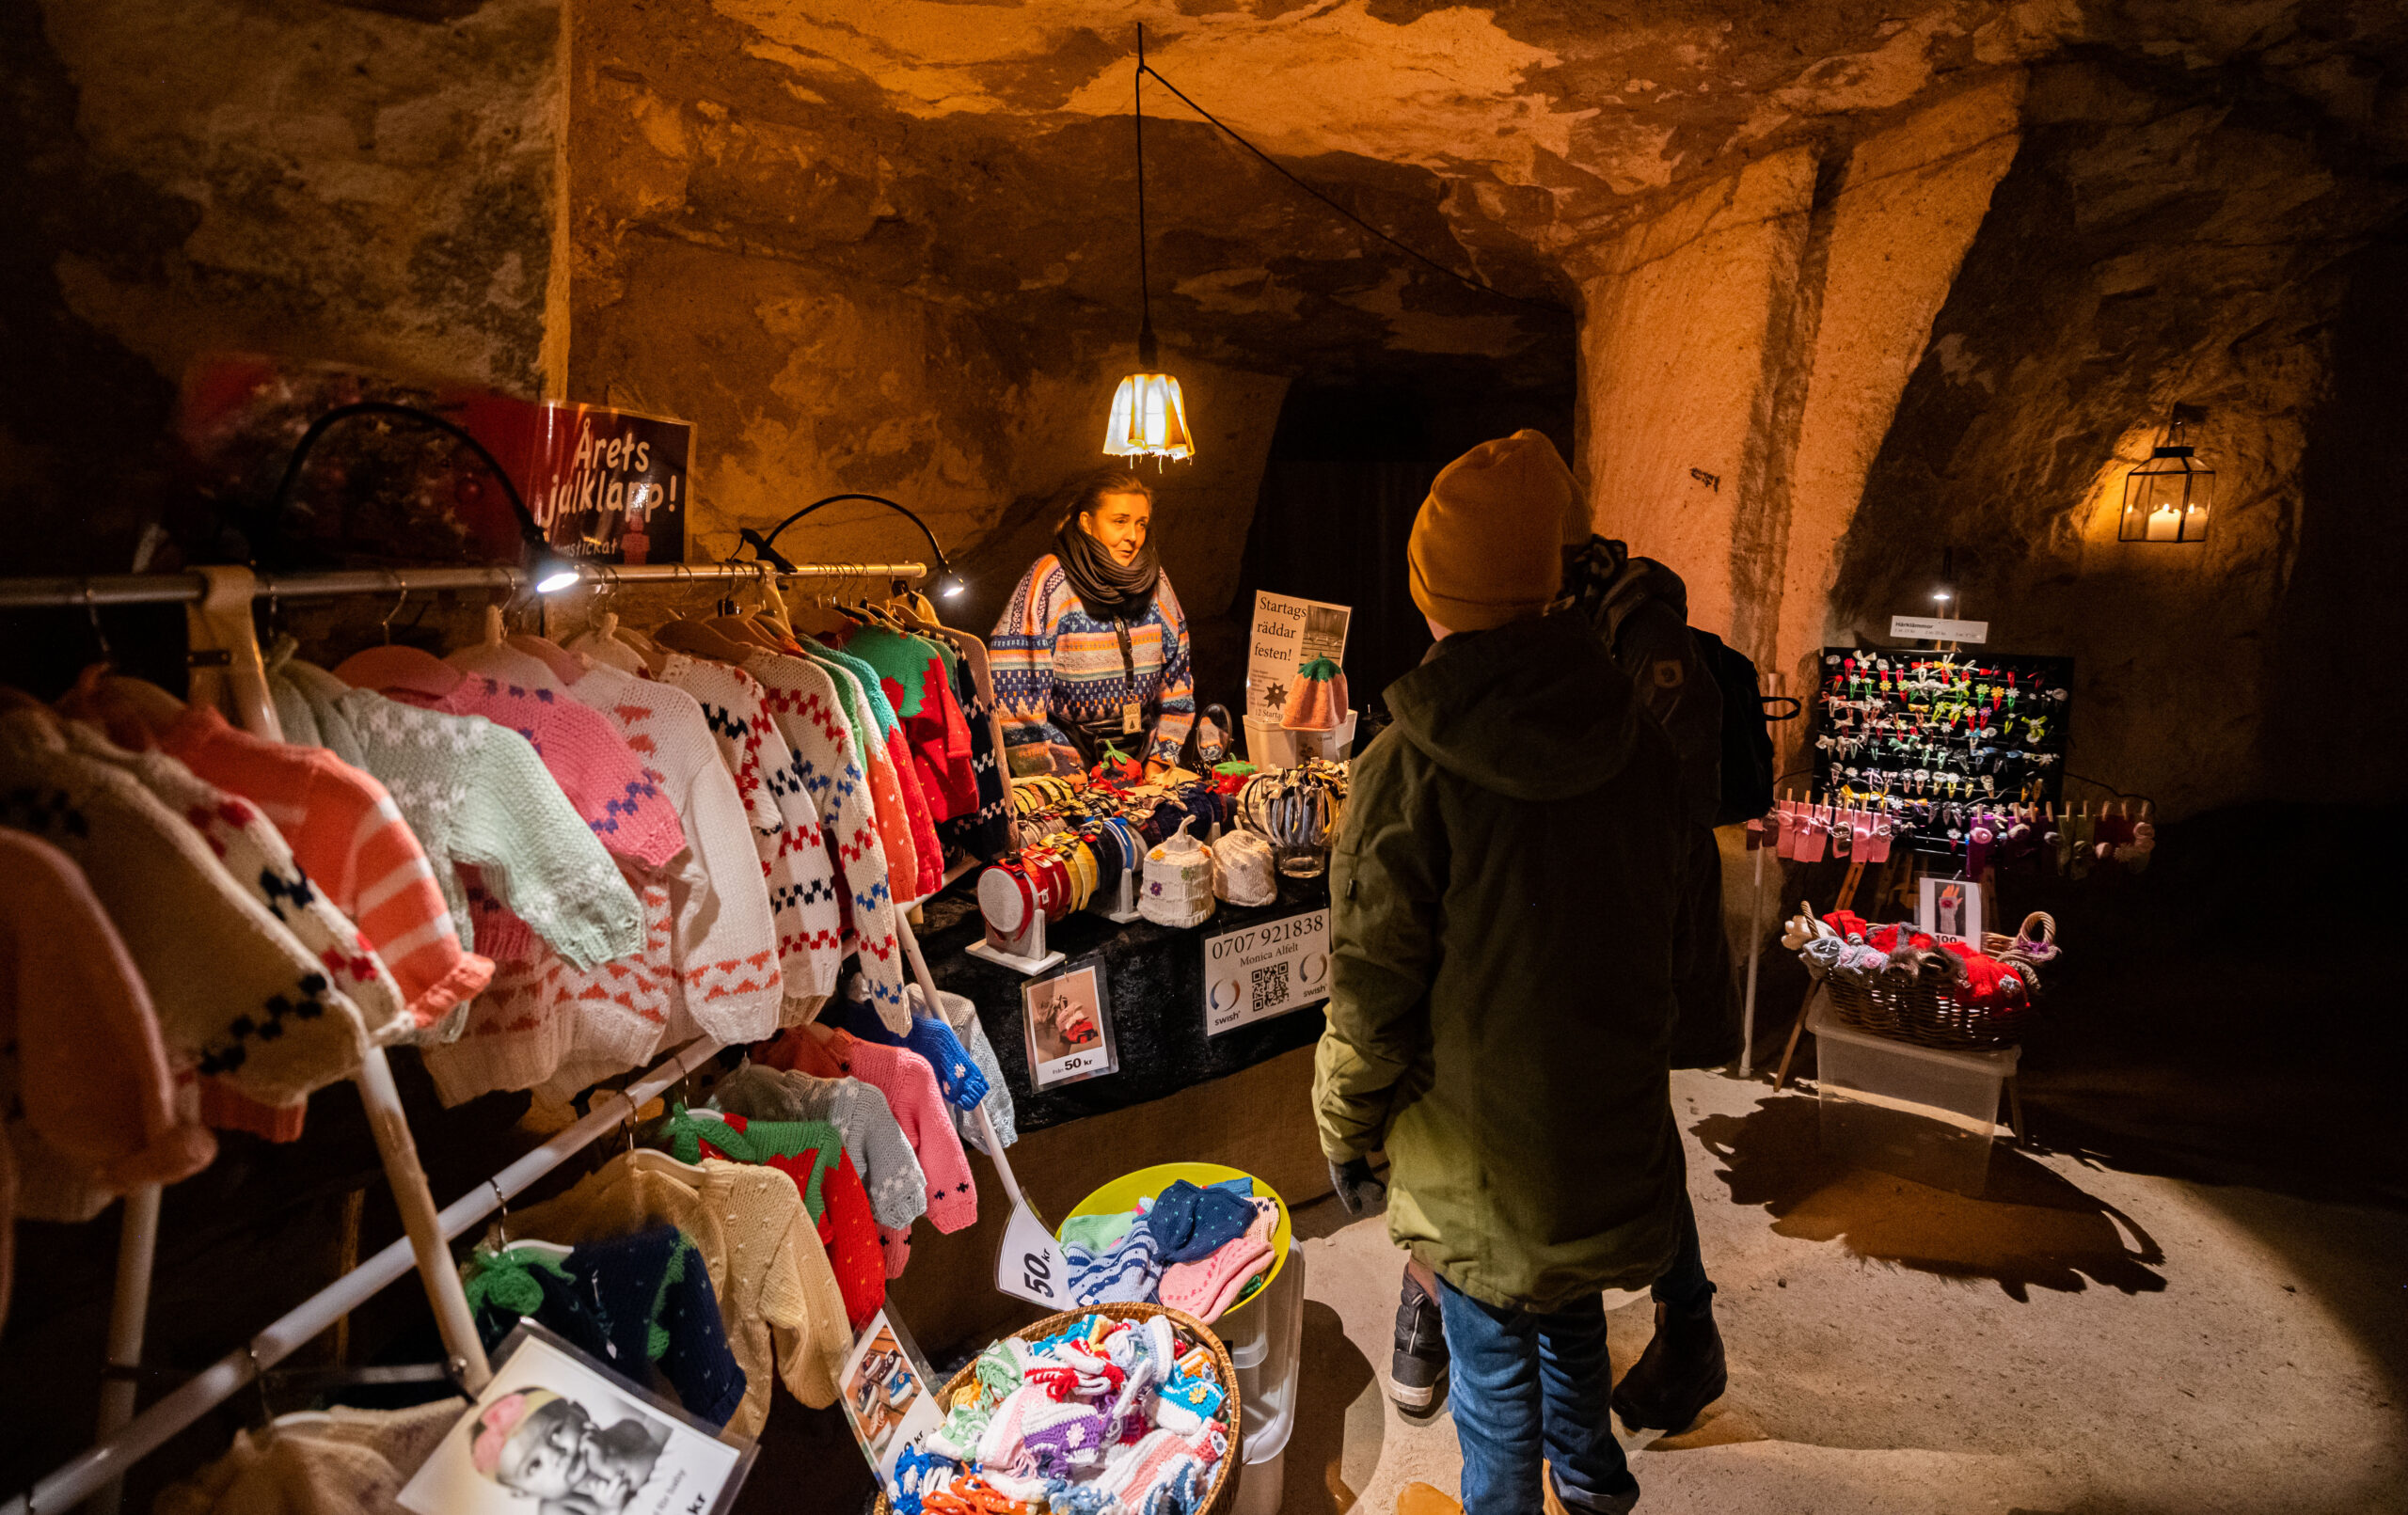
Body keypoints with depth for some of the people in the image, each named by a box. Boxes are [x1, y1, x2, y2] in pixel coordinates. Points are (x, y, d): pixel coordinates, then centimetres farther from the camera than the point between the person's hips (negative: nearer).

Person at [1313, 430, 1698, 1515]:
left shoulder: (1411, 768, -24)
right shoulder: (1634, 739, -7)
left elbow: (1374, 987, -18)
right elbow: (1654, 912, 4)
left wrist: (1346, 1132, -2)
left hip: (1478, 1141, -6)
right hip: (1612, 1124, 6)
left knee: (1493, 1356, 16)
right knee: (1570, 1303, 29)